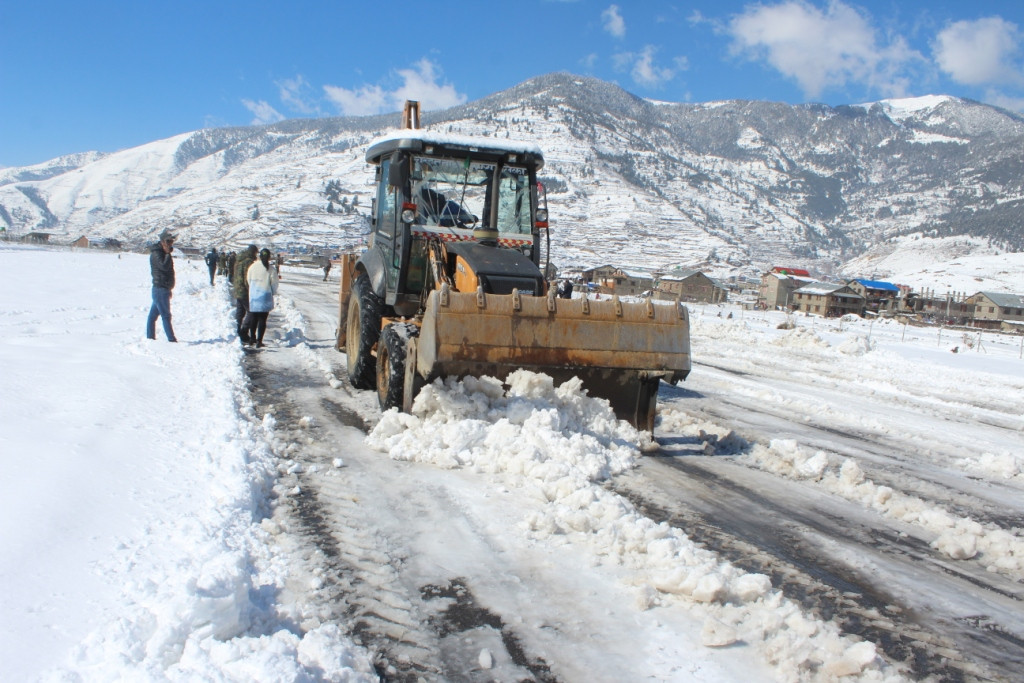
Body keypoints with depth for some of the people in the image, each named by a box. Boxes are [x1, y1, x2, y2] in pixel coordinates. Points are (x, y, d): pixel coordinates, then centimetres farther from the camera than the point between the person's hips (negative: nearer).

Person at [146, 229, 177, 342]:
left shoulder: (164, 253, 18)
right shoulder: (156, 253, -12)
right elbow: (164, 266, -28)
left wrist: (169, 289, 25)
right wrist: (168, 253, -20)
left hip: (165, 289, 9)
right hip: (160, 289, -9)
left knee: (153, 314, 13)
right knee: (166, 315, -9)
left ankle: (150, 337, 19)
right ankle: (171, 339, -9)